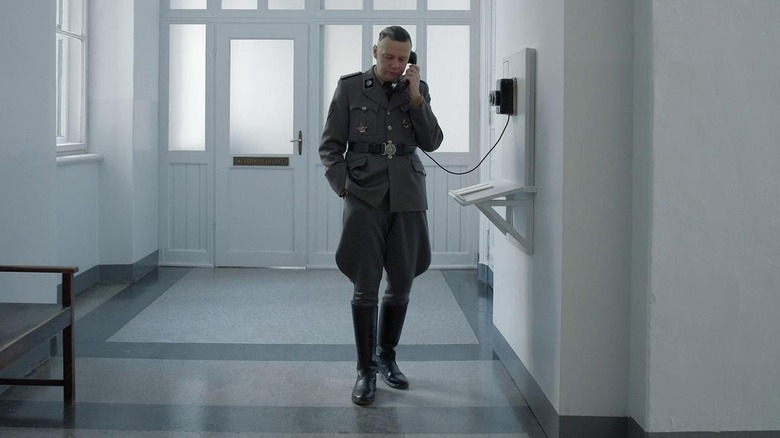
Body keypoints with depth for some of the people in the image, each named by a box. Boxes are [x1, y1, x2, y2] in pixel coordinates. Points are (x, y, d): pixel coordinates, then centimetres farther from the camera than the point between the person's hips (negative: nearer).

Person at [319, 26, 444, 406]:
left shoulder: (417, 88, 8)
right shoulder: (350, 87, 1)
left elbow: (431, 143, 0)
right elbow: (330, 145, 3)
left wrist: (415, 98, -9)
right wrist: (343, 186, -8)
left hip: (407, 198, 3)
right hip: (365, 197, -3)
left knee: (401, 283, 9)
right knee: (365, 287, -5)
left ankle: (387, 357, 28)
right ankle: (365, 371, 5)